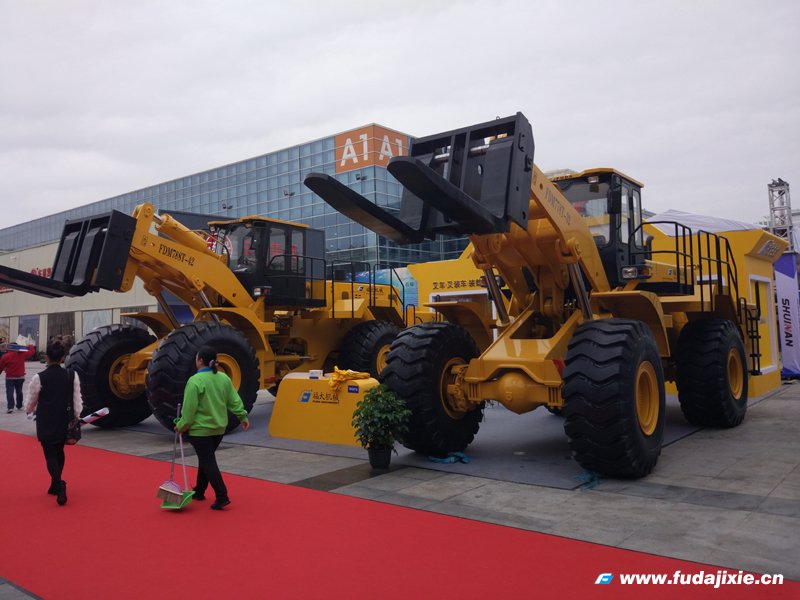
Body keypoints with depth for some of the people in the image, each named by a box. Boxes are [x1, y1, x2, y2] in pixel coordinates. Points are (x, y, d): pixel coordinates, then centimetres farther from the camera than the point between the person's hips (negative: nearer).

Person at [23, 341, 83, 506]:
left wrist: (29, 411, 22)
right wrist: (76, 419, 10)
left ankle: (59, 483, -18)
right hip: (65, 421, 3)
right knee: (59, 451, 21)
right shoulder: (72, 376, -5)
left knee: (50, 455, 3)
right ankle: (55, 485, 31)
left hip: (46, 422, -3)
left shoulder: (39, 378, -12)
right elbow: (77, 400, -1)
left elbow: (30, 403, 0)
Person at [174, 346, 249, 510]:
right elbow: (234, 401, 5)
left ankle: (222, 497, -8)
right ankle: (199, 492, 34)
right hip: (219, 428, 7)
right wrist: (243, 417, 15)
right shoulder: (224, 378, 2)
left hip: (200, 430, -7)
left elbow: (189, 408, -17)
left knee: (208, 463, -2)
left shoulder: (195, 381, -18)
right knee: (205, 460, 21)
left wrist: (181, 426, -5)